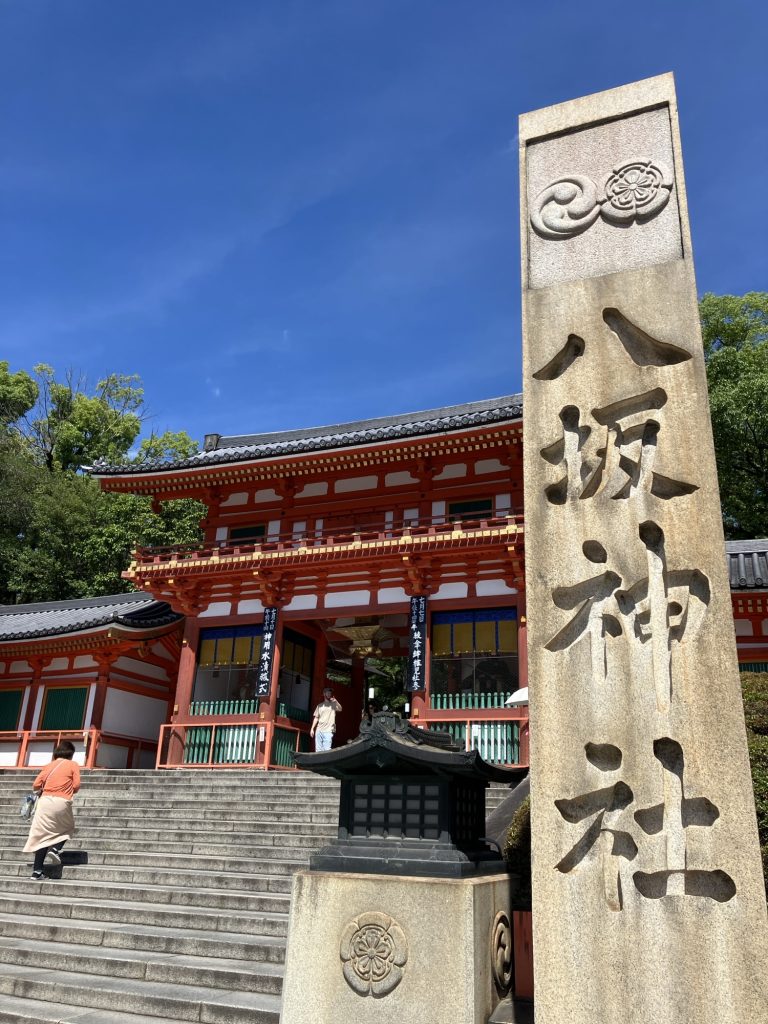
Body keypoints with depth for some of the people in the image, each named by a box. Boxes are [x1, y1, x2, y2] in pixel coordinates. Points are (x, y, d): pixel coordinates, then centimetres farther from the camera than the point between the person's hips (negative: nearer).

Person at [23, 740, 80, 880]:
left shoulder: (49, 765, 16)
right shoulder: (73, 765, 7)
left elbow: (35, 785, 12)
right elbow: (76, 786, 0)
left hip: (45, 801, 3)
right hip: (62, 802, -3)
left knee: (42, 835, 6)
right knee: (67, 828, 23)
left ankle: (37, 871, 2)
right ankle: (55, 849, -1)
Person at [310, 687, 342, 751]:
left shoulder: (333, 704, 7)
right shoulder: (320, 705, 17)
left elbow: (340, 709, -14)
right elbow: (316, 718, 17)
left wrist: (335, 701, -29)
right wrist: (312, 728, 9)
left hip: (328, 731, -4)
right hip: (319, 730, 4)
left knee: (327, 750, -13)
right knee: (318, 750, 3)